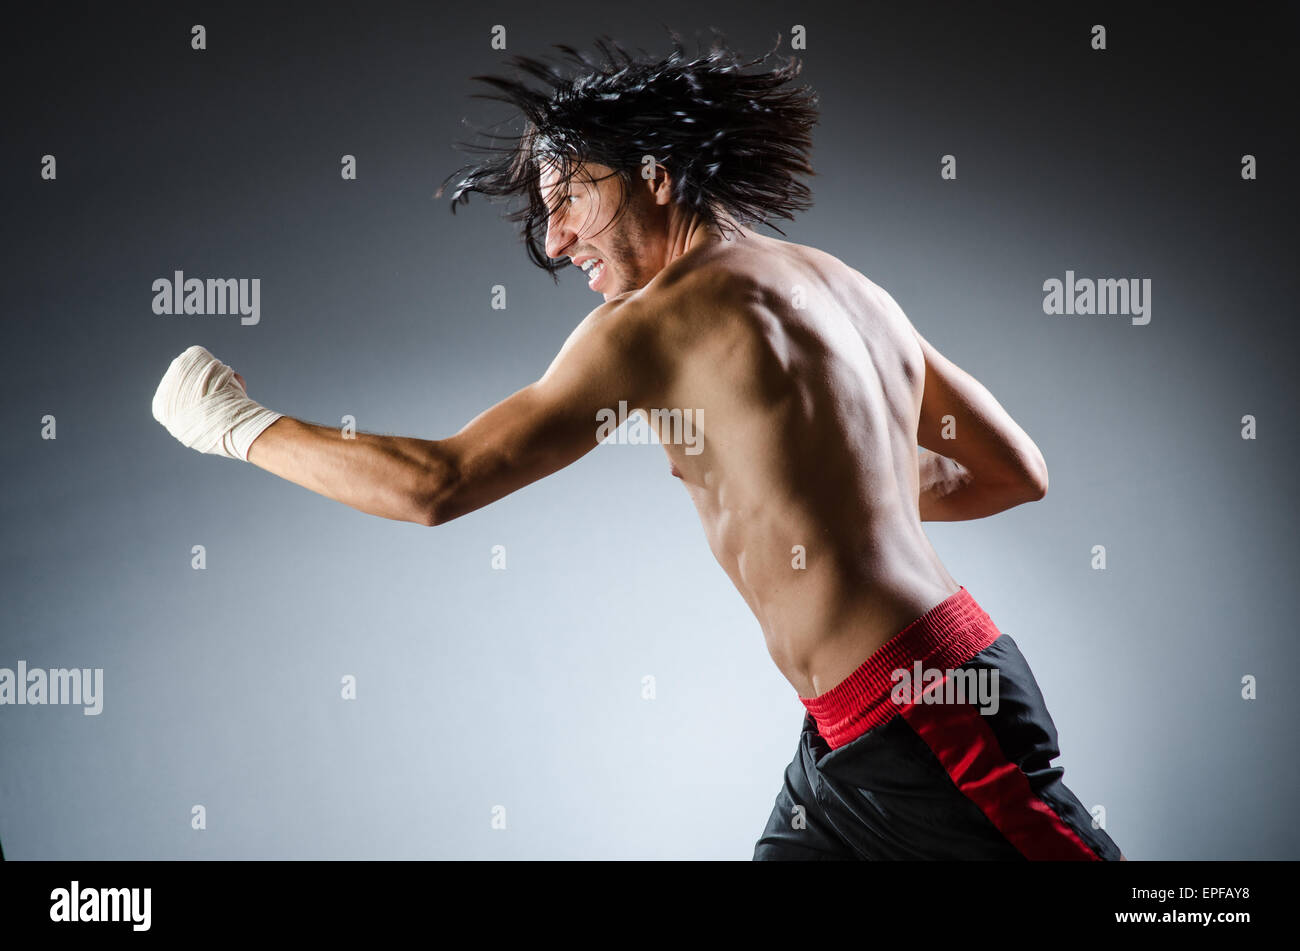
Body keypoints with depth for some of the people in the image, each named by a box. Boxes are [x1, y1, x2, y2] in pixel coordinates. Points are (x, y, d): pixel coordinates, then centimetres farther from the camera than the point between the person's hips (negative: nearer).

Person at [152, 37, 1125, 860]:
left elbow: (434, 484, -14)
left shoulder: (663, 318, -11)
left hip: (922, 715, -9)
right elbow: (1017, 473, 15)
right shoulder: (848, 286, 13)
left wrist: (240, 427, -1)